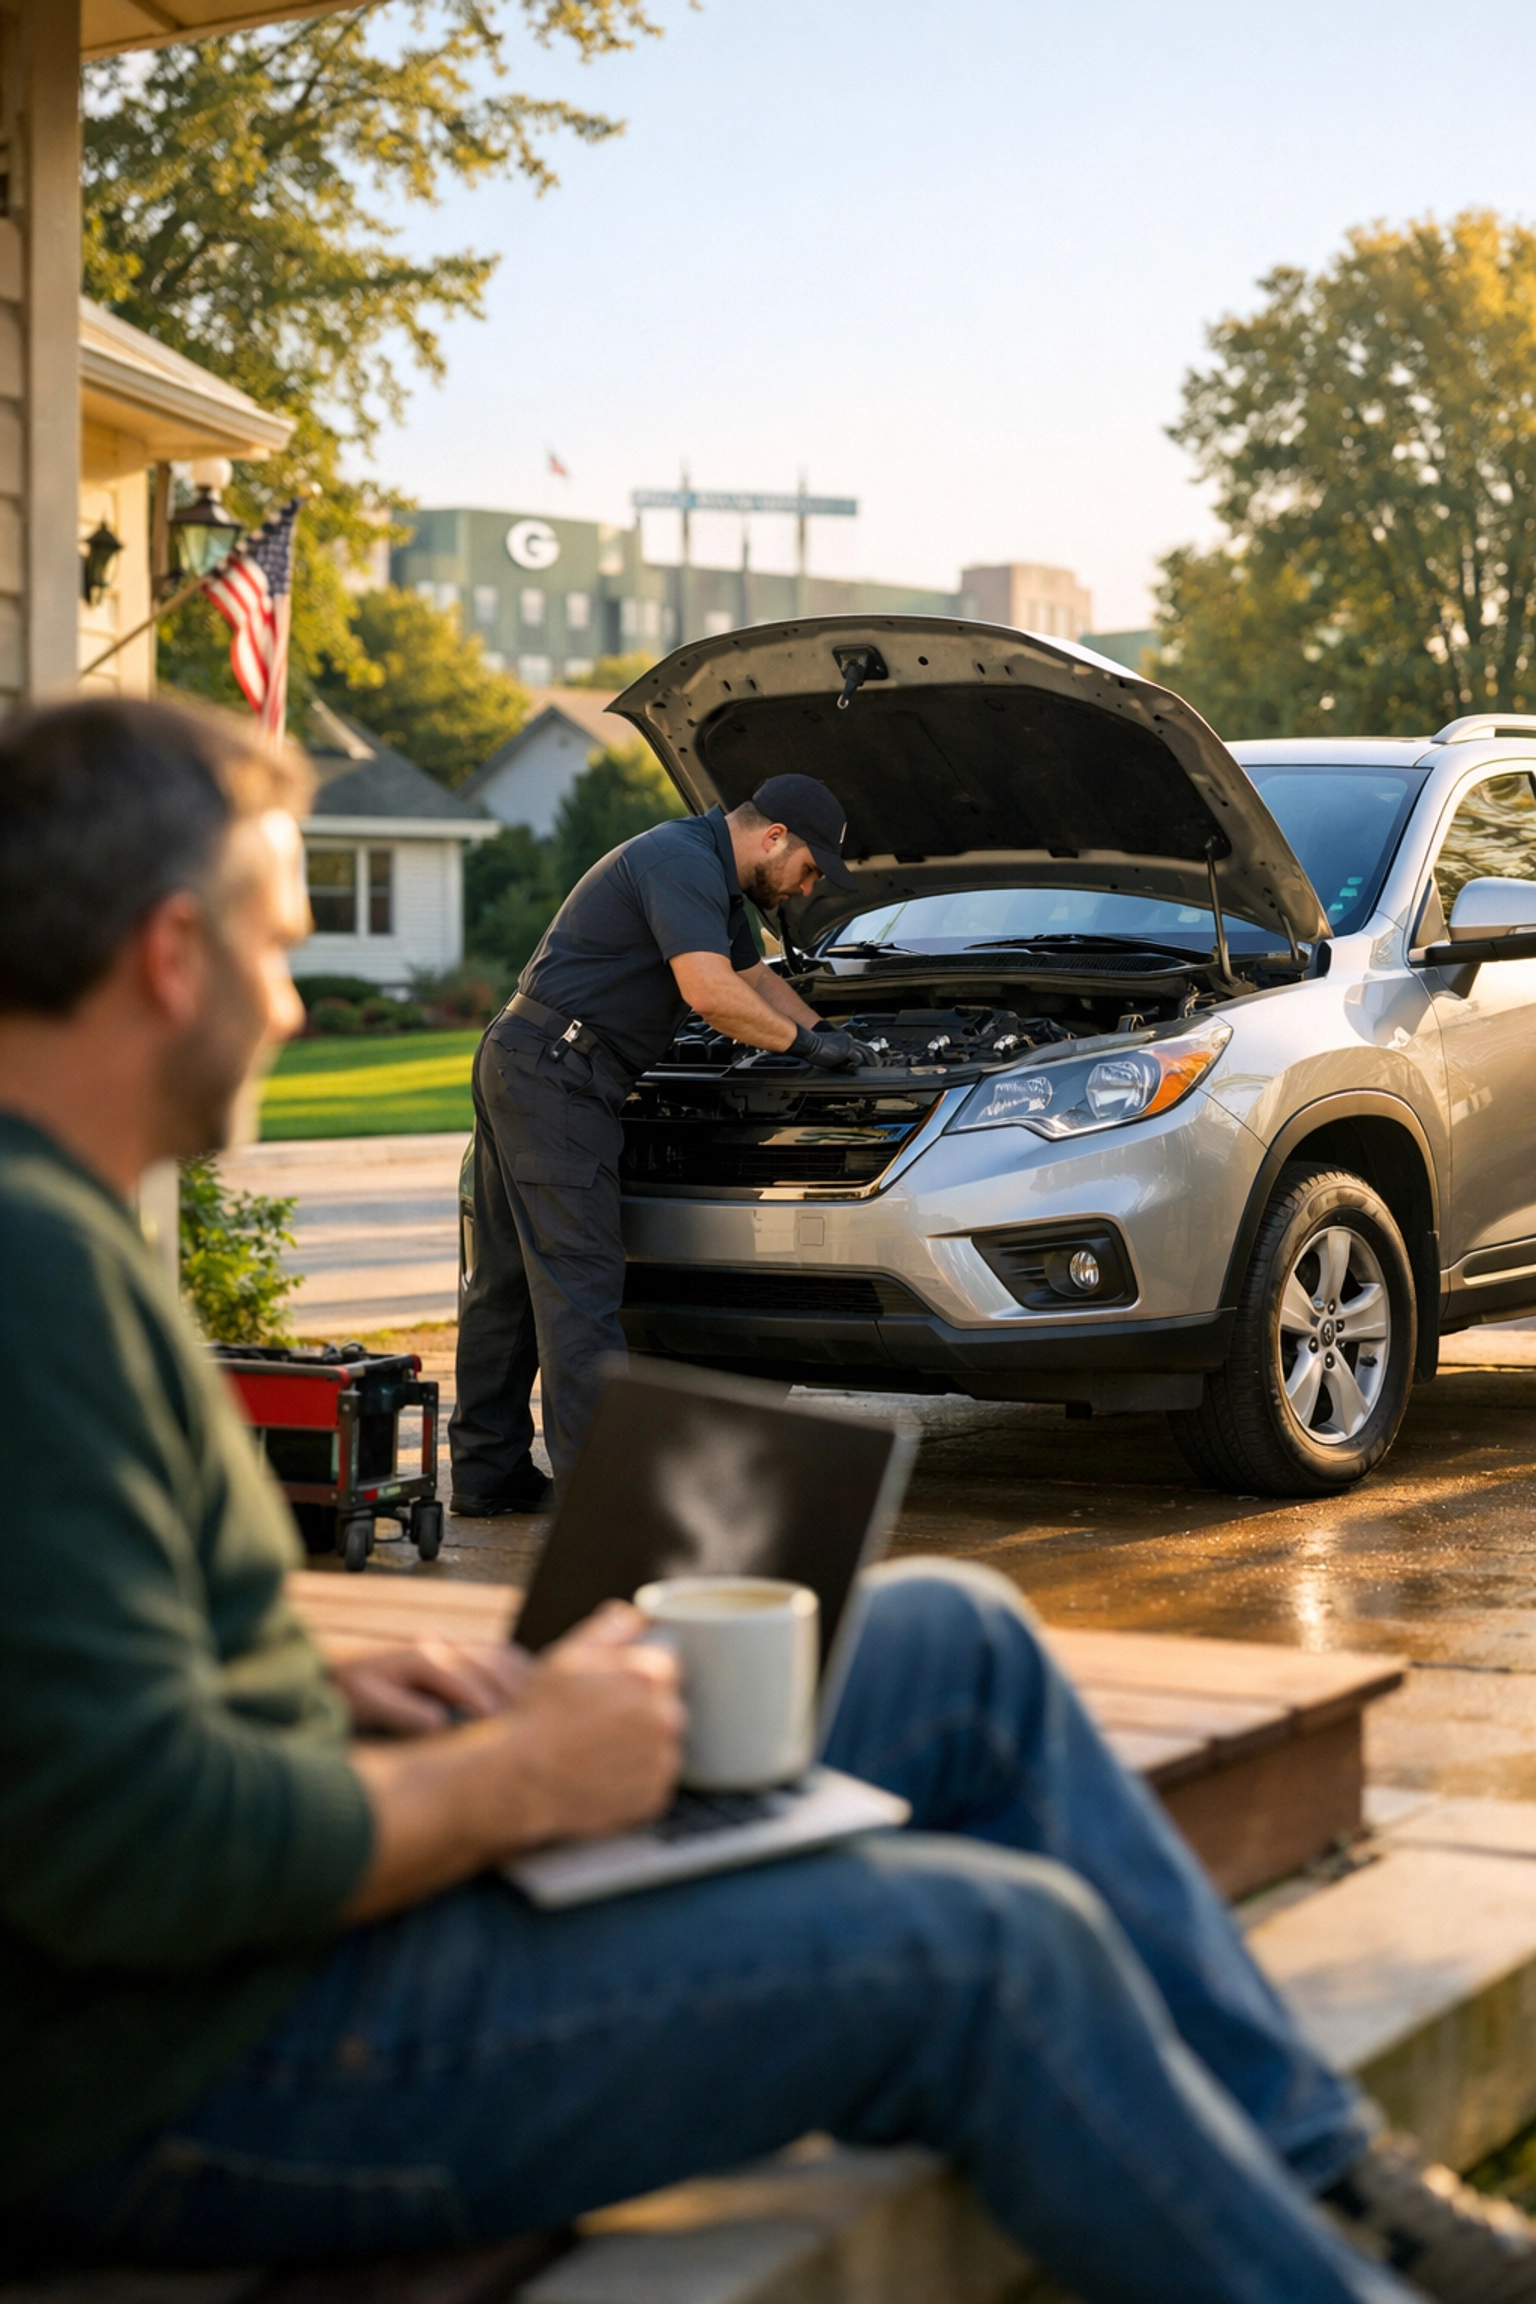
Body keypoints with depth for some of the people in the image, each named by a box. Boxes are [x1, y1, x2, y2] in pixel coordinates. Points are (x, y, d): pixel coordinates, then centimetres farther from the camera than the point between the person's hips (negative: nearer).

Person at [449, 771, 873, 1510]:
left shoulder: (711, 877, 19)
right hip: (554, 1074, -11)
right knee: (577, 1282, -11)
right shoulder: (682, 863, -15)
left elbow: (755, 976, 34)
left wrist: (831, 1039, 30)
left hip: (516, 1063, 11)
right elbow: (712, 993, -26)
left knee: (509, 1279, 13)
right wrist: (805, 1042, -14)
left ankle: (487, 1473, 19)